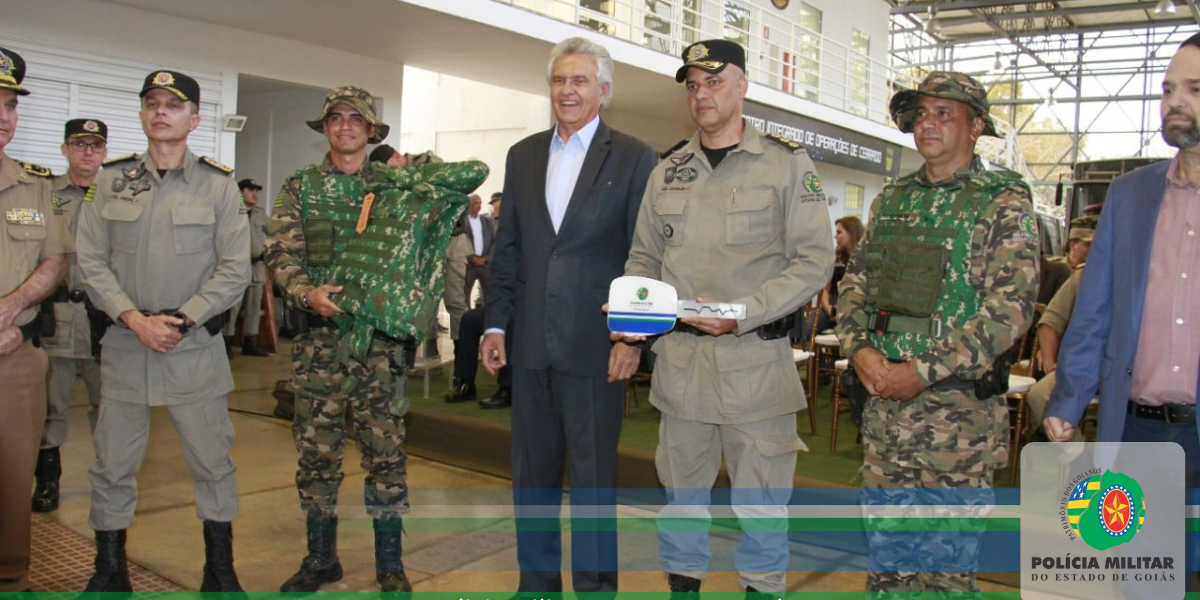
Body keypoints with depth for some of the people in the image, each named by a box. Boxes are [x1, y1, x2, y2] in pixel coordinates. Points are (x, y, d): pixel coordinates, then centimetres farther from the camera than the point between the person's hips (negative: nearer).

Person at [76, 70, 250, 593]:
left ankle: (220, 571, 21)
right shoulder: (111, 181, 7)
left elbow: (234, 270, -3)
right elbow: (92, 262, 3)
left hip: (196, 346, -2)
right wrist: (135, 320, -10)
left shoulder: (218, 185, 1)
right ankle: (110, 571, 26)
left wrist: (180, 320, -11)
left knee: (211, 461, 5)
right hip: (124, 342, 2)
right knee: (112, 464, 9)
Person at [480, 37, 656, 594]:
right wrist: (495, 324, 6)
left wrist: (632, 336, -11)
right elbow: (506, 249, 12)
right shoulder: (522, 155, 11)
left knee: (592, 478, 6)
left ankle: (594, 584, 22)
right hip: (531, 344, 5)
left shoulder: (633, 157, -2)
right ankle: (537, 580, 31)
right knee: (531, 473, 15)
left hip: (594, 346, -4)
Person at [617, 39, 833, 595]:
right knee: (681, 491, 15)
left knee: (760, 502, 5)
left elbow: (814, 261, -7)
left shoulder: (787, 164, -1)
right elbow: (644, 259, 17)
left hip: (755, 357, -4)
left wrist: (741, 314, -17)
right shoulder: (667, 172, 12)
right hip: (678, 355, 4)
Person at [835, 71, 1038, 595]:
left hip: (961, 408, -5)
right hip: (884, 399, 5)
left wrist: (923, 371, -17)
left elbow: (1011, 306, -14)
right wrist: (860, 350, -7)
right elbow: (855, 282, 12)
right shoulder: (891, 200, 12)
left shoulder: (1003, 202, -5)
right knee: (885, 545, 14)